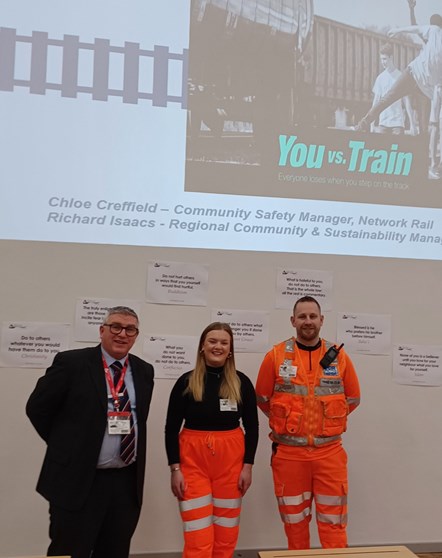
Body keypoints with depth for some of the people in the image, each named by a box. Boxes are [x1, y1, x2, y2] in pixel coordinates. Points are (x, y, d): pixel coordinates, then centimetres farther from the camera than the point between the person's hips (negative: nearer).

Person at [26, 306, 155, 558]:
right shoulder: (71, 362, -8)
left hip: (127, 482, 5)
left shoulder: (144, 371, 7)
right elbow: (37, 408, -2)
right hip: (78, 480, -4)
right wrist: (66, 446, 1)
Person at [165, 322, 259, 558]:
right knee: (197, 535, -1)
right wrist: (175, 468, -6)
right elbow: (171, 428, -1)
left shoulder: (241, 382, 1)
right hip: (193, 459, -1)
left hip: (231, 459, 2)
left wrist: (248, 466, -1)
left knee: (225, 532, 10)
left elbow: (252, 426, 5)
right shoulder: (186, 382, -3)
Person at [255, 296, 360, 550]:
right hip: (288, 452, 0)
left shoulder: (339, 356, 1)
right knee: (294, 519, 13)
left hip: (329, 451, 1)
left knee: (333, 520, 6)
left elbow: (353, 398, 12)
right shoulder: (276, 356, -3)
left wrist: (328, 420, 9)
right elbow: (263, 398, 7)